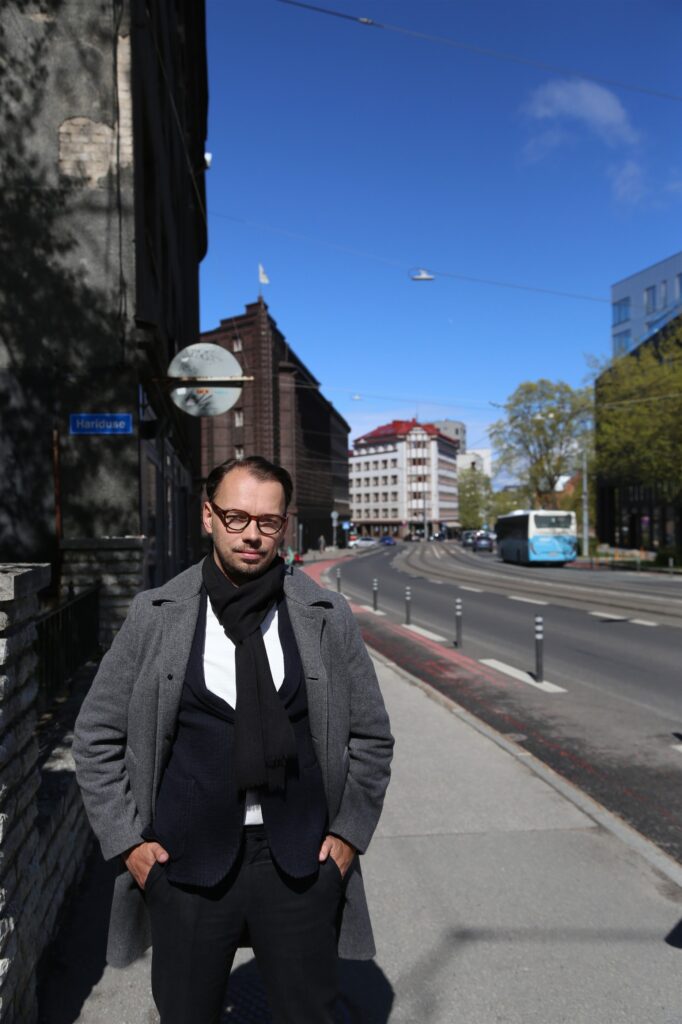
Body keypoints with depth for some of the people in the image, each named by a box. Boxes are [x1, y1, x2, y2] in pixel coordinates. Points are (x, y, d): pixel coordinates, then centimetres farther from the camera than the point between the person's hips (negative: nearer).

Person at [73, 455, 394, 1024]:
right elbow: (97, 737, 3)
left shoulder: (328, 617, -5)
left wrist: (349, 834, 1)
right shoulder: (155, 615, -5)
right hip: (185, 860, 0)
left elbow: (371, 737, 5)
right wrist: (127, 842, 0)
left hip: (300, 861, 0)